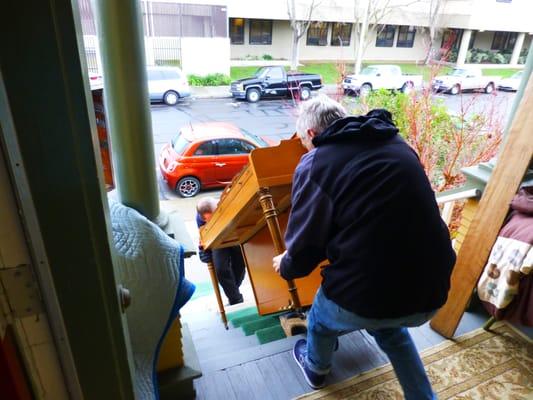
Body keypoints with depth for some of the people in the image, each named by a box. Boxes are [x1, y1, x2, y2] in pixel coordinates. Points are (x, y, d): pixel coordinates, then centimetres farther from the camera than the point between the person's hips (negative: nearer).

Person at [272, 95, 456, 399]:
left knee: (321, 322, 30)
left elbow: (305, 244, -6)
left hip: (365, 294, -4)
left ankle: (316, 370, 59)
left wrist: (286, 266, 17)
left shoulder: (316, 163, -10)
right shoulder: (398, 145, 8)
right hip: (432, 288, 5)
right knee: (390, 328, 38)